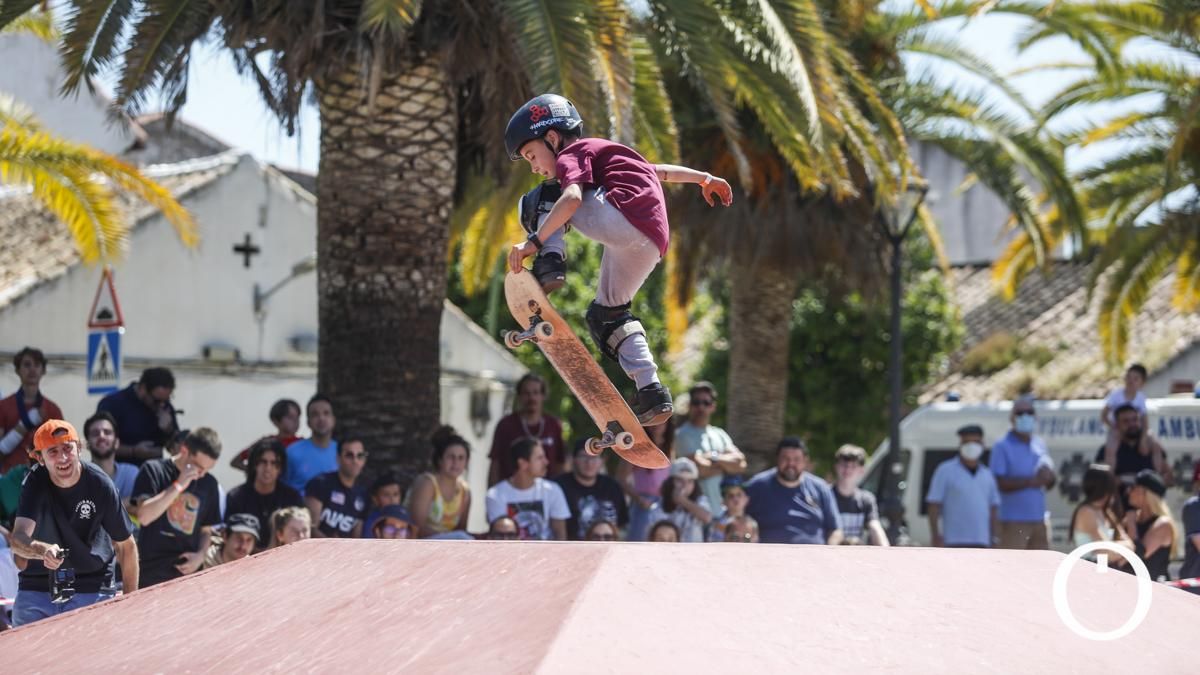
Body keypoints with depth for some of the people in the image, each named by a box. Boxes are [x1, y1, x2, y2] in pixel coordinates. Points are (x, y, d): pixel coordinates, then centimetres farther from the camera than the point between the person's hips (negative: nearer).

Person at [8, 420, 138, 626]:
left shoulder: (99, 485, -15)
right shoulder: (35, 483, -14)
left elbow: (126, 546, -4)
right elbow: (18, 539, -29)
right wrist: (43, 550, -52)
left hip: (93, 589, -1)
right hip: (37, 588, 1)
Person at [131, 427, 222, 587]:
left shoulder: (208, 484, 10)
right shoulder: (153, 471, -3)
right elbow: (144, 516, -15)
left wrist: (201, 554, -1)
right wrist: (178, 486, -16)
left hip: (187, 572, 4)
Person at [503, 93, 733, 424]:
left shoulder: (571, 155, 6)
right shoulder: (605, 153, 33)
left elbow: (572, 197, -14)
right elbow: (658, 170, 38)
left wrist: (534, 241, -20)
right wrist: (704, 178, 46)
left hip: (625, 218, -9)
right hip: (653, 240, 9)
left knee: (538, 200, 4)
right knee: (607, 313, 24)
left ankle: (550, 264, -18)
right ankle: (651, 393, 14)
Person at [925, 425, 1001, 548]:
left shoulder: (987, 475, 13)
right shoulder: (945, 471, -1)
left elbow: (993, 510, 14)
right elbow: (933, 505, -5)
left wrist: (996, 541, 5)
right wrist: (935, 537, -14)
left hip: (981, 543, 5)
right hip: (955, 541, -5)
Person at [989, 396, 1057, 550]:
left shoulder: (1039, 445, 13)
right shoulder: (1002, 447, -7)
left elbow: (1051, 482, 16)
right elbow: (1000, 483, -16)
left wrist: (1048, 477, -8)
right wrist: (1031, 481, -19)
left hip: (1038, 520, 7)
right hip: (1013, 521, -7)